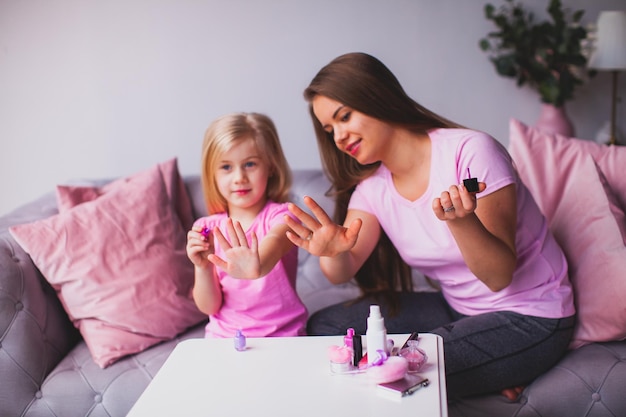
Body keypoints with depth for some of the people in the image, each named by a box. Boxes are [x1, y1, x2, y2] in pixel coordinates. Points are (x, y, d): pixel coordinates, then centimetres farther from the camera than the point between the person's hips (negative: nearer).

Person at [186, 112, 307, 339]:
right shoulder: (206, 228, 2)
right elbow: (209, 307, 2)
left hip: (281, 335, -2)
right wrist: (203, 267, -18)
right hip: (223, 336, 2)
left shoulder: (280, 215, -6)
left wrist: (256, 267, -54)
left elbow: (275, 241, -32)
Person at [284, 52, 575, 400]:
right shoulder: (372, 186, 0)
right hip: (457, 310, 8)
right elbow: (343, 273, -12)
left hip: (529, 320, -8)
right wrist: (333, 251, -35)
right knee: (324, 326, -4)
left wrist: (462, 219, -40)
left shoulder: (470, 152, -20)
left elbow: (499, 277, -21)